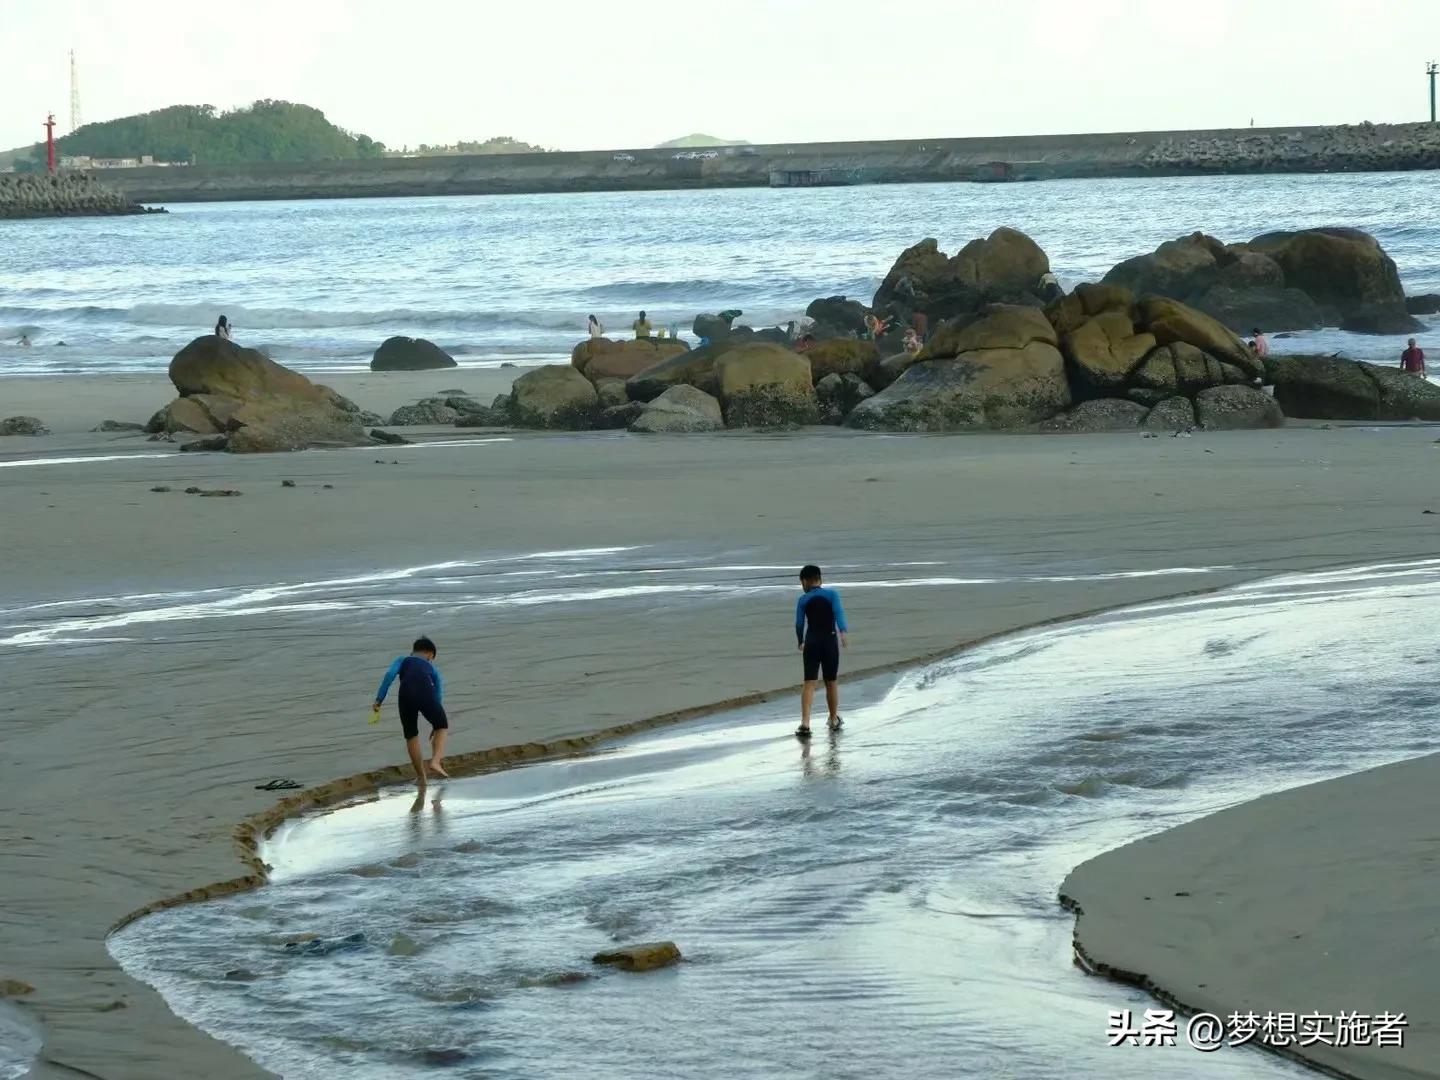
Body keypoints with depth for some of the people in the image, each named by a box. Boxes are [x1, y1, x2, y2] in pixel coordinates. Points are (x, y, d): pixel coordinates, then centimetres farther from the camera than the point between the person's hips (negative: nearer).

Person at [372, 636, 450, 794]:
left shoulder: (402, 660, 31)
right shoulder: (433, 668, 34)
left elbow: (390, 674, 9)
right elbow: (438, 698, 35)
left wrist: (379, 699, 4)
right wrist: (435, 727, 45)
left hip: (406, 694, 0)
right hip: (426, 692, 0)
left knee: (411, 735, 19)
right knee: (442, 727, 24)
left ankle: (420, 777, 23)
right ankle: (436, 761, 2)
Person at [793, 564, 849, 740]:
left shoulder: (803, 600, 4)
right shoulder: (832, 594, 4)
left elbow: (799, 624, 4)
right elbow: (839, 612, -13)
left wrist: (800, 643, 20)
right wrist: (844, 632, -24)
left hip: (811, 642, 0)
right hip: (830, 640, 0)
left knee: (809, 683, -4)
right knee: (831, 682, 15)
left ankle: (805, 723, -18)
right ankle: (834, 720, 29)